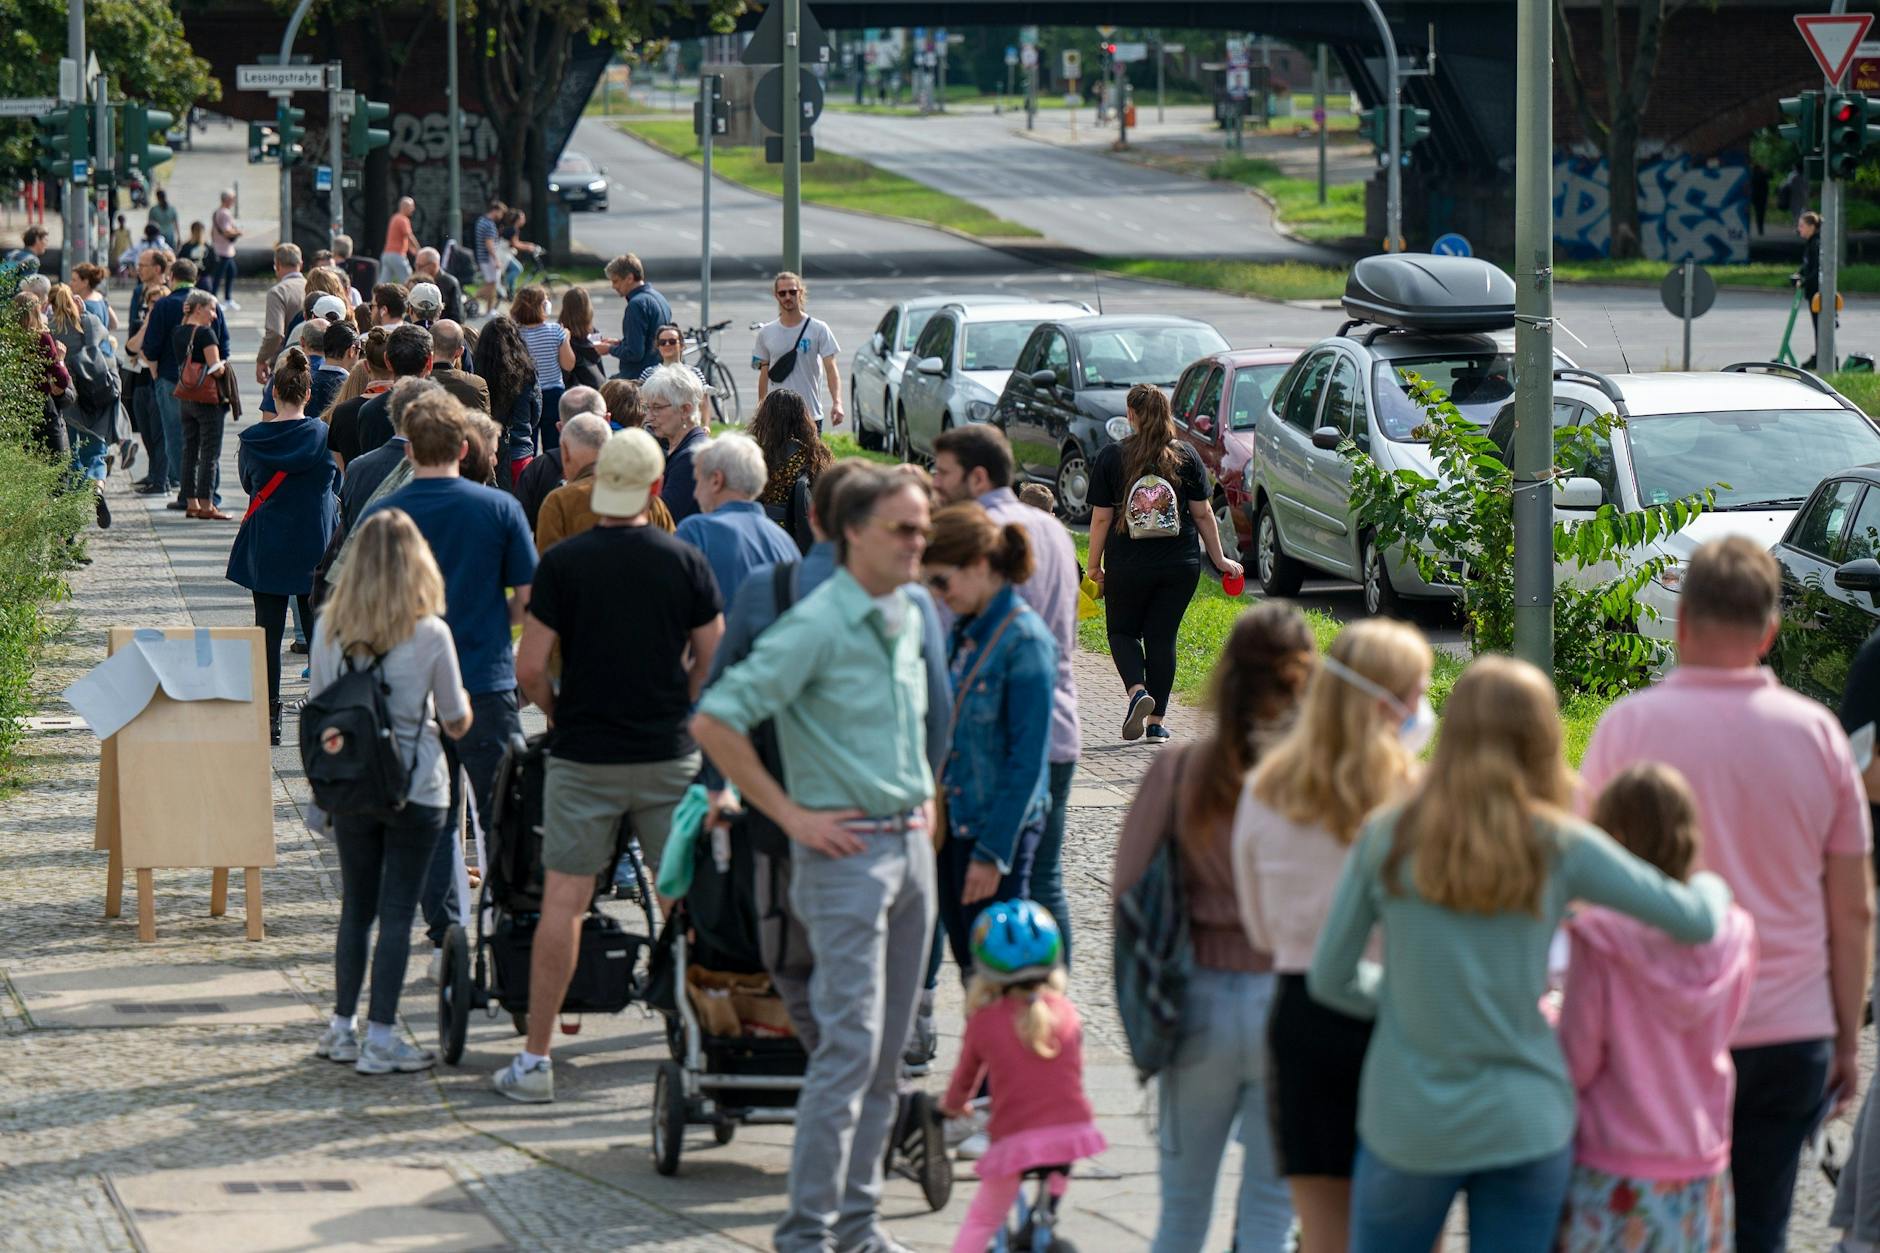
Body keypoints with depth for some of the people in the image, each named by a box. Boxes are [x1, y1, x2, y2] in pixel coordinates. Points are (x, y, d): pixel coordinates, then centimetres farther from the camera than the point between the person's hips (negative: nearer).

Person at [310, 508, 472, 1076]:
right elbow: (457, 722, -3)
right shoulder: (430, 634, -12)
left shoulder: (327, 628, -3)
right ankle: (380, 1036, 2)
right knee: (397, 911, 1)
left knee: (356, 906, 16)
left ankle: (342, 1028, 21)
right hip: (416, 791, -3)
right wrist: (461, 710, 18)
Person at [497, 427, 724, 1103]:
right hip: (669, 755, 1)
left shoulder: (563, 562, -7)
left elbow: (529, 669, -8)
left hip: (582, 757, -1)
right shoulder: (685, 561, -1)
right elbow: (713, 660, 3)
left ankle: (536, 1058, 1)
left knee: (563, 903, 1)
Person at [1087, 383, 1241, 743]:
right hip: (1181, 565, 2)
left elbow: (1101, 517, -4)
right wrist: (1219, 559, 13)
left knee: (1122, 631, 15)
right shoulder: (1185, 456, 0)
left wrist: (1095, 564, 6)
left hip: (1128, 567, -2)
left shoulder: (1112, 457, -5)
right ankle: (1156, 721, 9)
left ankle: (1137, 691, -12)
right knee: (1162, 636, 9)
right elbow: (1202, 513, 2)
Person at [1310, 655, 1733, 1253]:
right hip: (1526, 1127, 0)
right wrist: (1709, 885, 22)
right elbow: (1697, 920, -2)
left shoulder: (1387, 837, -4)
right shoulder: (1558, 847, -6)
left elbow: (1328, 979, 0)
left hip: (1407, 1128, 0)